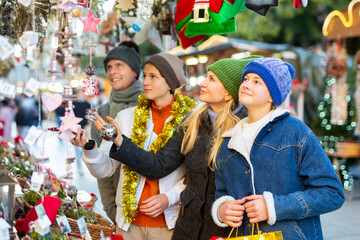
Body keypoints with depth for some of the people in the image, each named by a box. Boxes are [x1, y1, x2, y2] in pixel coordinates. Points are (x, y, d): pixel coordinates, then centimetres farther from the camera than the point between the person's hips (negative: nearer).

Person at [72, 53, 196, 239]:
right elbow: (105, 168, 1)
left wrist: (169, 198, -13)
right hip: (129, 220, 2)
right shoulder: (127, 117, 4)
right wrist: (90, 148, -17)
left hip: (168, 222, -2)